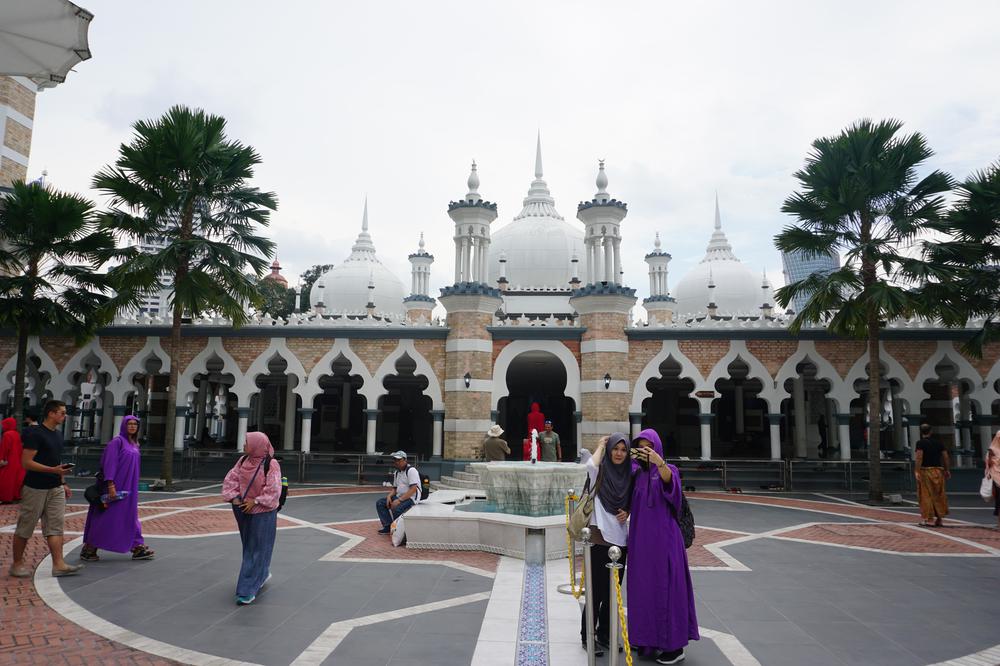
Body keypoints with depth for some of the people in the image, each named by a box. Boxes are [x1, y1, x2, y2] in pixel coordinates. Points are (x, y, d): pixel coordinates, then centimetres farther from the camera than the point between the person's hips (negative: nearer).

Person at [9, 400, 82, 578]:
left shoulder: (58, 435, 13)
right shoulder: (34, 434, -13)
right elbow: (26, 462, -18)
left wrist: (63, 483, 17)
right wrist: (54, 470, -25)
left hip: (56, 489, 7)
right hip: (35, 488, -7)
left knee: (55, 526, 1)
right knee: (25, 528, 7)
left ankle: (58, 564, -1)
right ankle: (17, 564, 20)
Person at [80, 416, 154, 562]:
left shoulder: (134, 444, 13)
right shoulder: (117, 441, -11)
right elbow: (109, 462, -17)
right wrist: (111, 485, -23)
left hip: (129, 487, 8)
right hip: (116, 485, -8)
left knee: (130, 516, 9)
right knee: (107, 516, -1)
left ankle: (137, 548, 12)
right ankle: (88, 549, 12)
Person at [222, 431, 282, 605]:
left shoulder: (271, 465, -19)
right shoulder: (243, 461, -1)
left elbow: (274, 490, -21)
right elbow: (230, 480, 2)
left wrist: (255, 501, -20)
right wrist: (234, 497, -11)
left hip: (263, 513, -7)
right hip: (244, 511, 7)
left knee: (257, 549, -1)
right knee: (249, 546, 21)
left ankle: (248, 590, 4)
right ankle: (263, 574, 43)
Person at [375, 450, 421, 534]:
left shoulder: (411, 470, -13)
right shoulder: (397, 473, 14)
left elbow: (413, 489, -22)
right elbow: (395, 488, 22)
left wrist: (399, 500, -25)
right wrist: (389, 496, -2)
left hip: (411, 498, -9)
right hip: (399, 497, 9)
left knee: (397, 509, -34)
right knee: (380, 503, -4)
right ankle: (388, 526, -2)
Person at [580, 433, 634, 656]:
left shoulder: (628, 475, 8)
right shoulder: (600, 471, -7)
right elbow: (591, 465, -32)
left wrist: (627, 513, -2)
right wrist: (601, 445, -15)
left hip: (621, 538, 6)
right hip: (600, 537, -5)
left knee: (613, 590, 12)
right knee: (597, 590, -2)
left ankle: (604, 634, 25)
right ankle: (588, 636, 11)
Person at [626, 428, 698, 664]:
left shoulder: (668, 470, -6)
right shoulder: (636, 474, 9)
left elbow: (668, 479, -31)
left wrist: (659, 462, -51)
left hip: (663, 538, -5)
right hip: (641, 539, 5)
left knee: (667, 588, -2)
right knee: (644, 588, 10)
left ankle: (676, 645, 8)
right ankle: (650, 637, 24)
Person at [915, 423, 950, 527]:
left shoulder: (920, 443, -7)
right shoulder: (938, 443, 9)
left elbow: (919, 457, -18)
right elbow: (946, 457, 6)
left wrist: (917, 471, -18)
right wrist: (947, 470, 13)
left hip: (925, 471, -5)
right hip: (938, 471, 5)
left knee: (926, 496, 2)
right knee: (938, 495, 13)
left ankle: (929, 519, 2)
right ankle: (938, 518, 18)